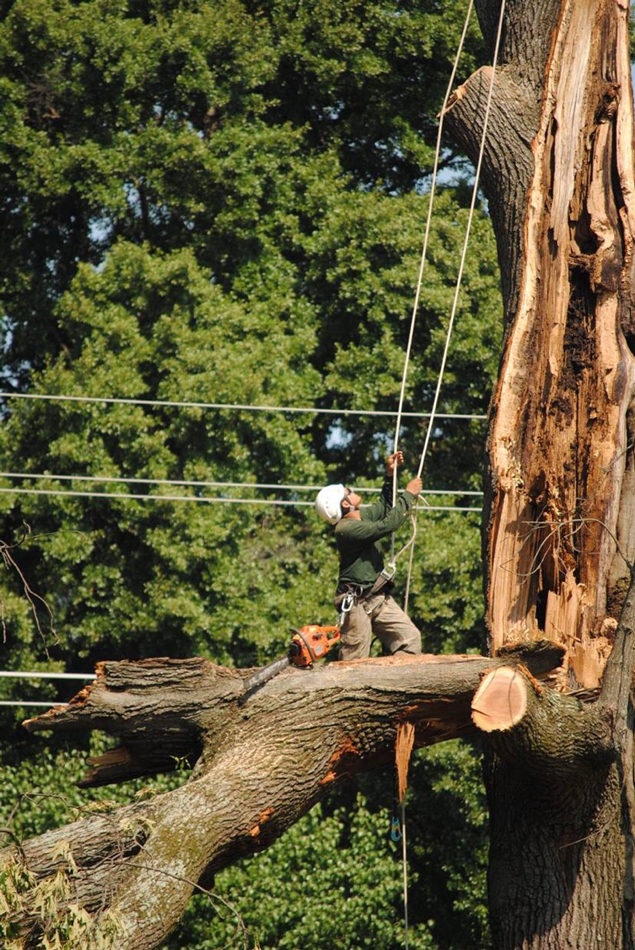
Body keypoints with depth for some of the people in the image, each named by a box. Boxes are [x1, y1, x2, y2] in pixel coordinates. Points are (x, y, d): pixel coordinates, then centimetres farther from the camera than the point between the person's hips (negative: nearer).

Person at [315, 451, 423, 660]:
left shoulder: (363, 516, 8)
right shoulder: (346, 529, -21)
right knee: (354, 659, -7)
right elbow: (387, 525, -27)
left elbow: (384, 508, 29)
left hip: (379, 597, 9)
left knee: (410, 638, -2)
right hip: (356, 602, -9)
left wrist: (390, 475, 19)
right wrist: (408, 495, -18)